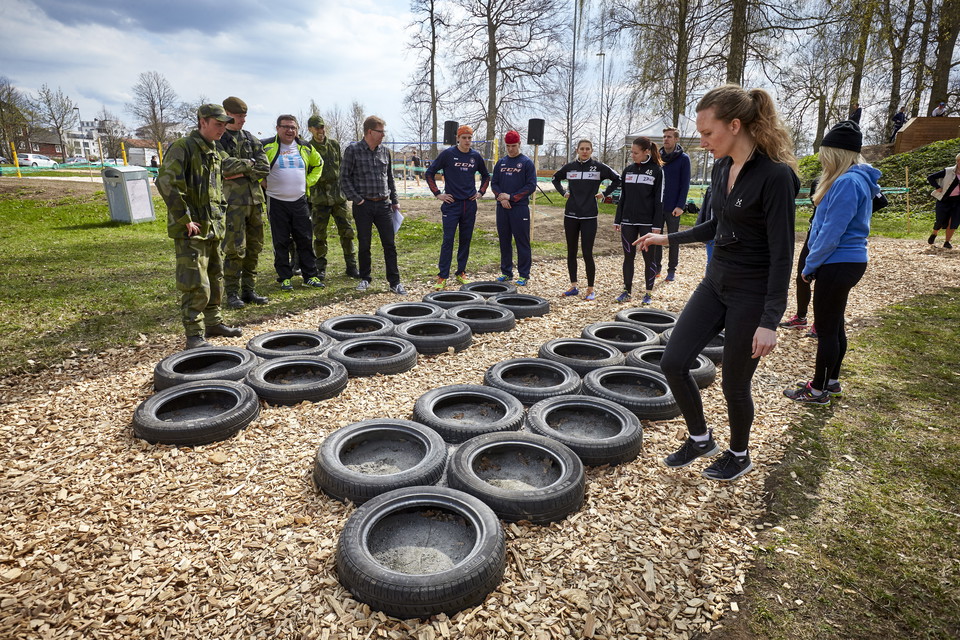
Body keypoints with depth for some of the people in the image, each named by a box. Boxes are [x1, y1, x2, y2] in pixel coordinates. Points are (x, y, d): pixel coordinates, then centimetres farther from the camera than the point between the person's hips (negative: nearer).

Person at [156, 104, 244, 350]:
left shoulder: (214, 152, 17)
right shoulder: (183, 147, -11)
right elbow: (166, 183, -20)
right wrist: (185, 219, -20)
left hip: (212, 227, 9)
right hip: (191, 230, -9)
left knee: (215, 279, 17)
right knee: (196, 285, -9)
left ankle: (213, 322, 30)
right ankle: (194, 335, -1)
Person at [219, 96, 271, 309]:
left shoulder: (251, 138, 15)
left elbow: (264, 168, 4)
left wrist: (242, 171, -8)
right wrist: (249, 164, -7)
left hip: (255, 198, 6)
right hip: (233, 201, -6)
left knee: (254, 247, 8)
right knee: (234, 248, -7)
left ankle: (249, 290, 17)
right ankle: (232, 294, 3)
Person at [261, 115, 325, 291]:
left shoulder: (305, 148, 10)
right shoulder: (267, 147, -3)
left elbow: (318, 164, 25)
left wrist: (309, 181, 13)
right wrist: (264, 182, -4)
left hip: (300, 201, 3)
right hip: (277, 202, -3)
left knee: (305, 240, 4)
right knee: (281, 242, 2)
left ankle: (310, 276, 11)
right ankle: (285, 278, 11)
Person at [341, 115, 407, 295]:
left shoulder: (384, 150, 10)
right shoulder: (353, 150, -3)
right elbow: (344, 178, -3)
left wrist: (394, 200, 14)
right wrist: (356, 199, -11)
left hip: (384, 205, 3)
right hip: (363, 206, -3)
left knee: (390, 244, 1)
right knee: (364, 245, 6)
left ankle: (394, 282, 7)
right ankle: (365, 279, 21)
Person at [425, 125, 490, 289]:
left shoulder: (476, 156, 8)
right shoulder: (448, 154, -3)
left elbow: (485, 175, 24)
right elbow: (430, 173, 1)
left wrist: (481, 192, 12)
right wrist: (437, 194, -4)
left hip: (470, 204, 4)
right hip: (451, 204, -4)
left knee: (466, 240, 8)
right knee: (448, 240, -6)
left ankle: (461, 273, 19)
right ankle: (442, 276, -1)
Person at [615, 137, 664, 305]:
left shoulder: (657, 171, -3)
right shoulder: (628, 170, 9)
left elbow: (659, 200, -6)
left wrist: (657, 225, -11)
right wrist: (617, 220, 9)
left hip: (647, 222, -4)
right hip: (628, 221, 4)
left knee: (649, 257, 3)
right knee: (628, 257, 7)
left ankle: (649, 293, 13)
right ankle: (627, 291, 16)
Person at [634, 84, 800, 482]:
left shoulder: (775, 175, -20)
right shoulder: (722, 168, 4)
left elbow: (782, 253, -19)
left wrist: (770, 320, -20)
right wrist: (667, 238, 19)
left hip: (753, 293, -7)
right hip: (716, 282, 8)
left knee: (735, 383, 7)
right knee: (673, 362, 3)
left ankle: (739, 455, 35)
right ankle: (700, 439, 26)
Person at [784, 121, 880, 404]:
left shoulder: (847, 182, -19)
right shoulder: (859, 180, 14)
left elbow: (831, 234, -21)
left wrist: (810, 266, -10)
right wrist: (814, 264, 16)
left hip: (838, 265, -10)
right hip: (849, 262, 10)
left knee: (826, 329, 0)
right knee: (834, 325, 18)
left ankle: (819, 390, 11)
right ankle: (831, 381, 30)